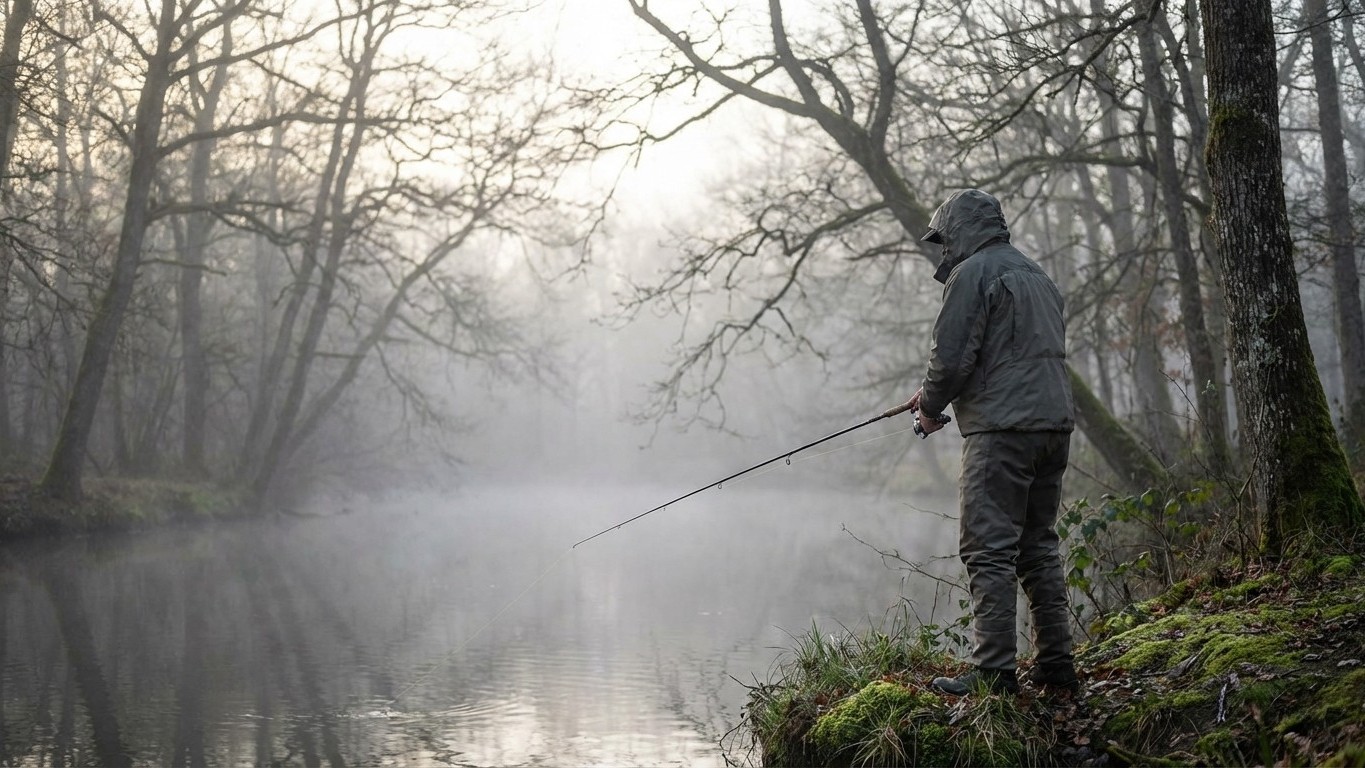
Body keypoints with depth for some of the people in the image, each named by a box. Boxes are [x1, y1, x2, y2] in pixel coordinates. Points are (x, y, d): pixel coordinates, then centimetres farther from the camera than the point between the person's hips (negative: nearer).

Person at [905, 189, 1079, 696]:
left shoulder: (973, 273, -6)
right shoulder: (1036, 273, 23)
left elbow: (952, 354, -14)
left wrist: (929, 405, 6)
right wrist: (937, 396, 24)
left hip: (1003, 430, -9)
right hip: (1054, 424, 9)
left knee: (989, 551, -7)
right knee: (1038, 546, 14)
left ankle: (994, 671, -9)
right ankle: (1056, 664, 16)